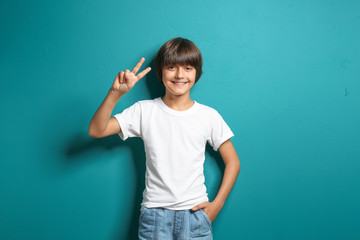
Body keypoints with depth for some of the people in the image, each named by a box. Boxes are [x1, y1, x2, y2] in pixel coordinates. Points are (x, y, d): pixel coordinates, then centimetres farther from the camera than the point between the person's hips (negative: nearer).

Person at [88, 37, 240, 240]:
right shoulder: (144, 111, -1)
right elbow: (96, 131, -9)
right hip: (154, 213, 0)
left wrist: (217, 204, -1)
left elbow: (233, 162, 6)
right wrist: (115, 93, -21)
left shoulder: (209, 116, -1)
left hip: (195, 213, 1)